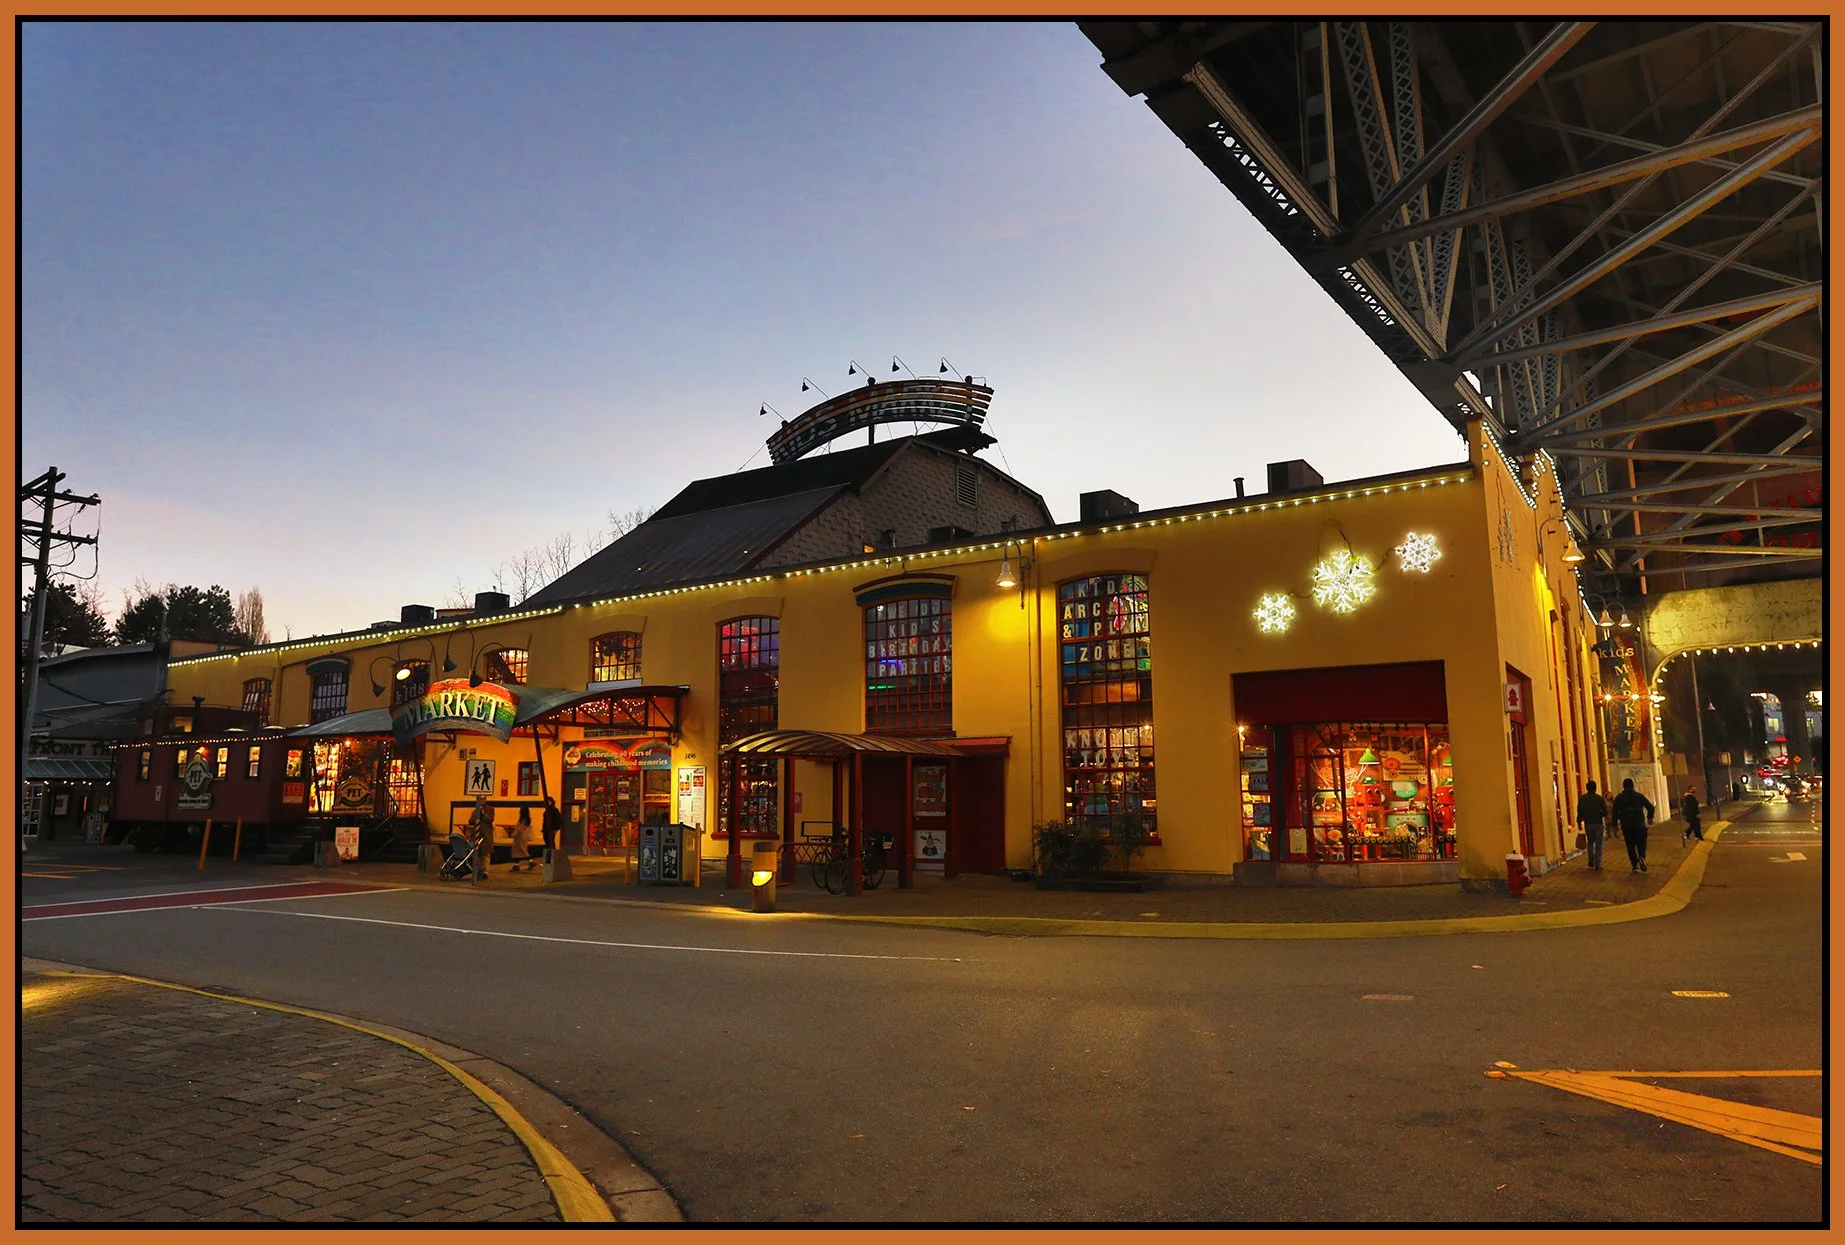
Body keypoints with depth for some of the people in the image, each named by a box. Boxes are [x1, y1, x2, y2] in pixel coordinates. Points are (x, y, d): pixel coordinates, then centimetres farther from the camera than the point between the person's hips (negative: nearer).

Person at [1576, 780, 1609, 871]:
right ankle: (1598, 865, 1)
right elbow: (1605, 813, -11)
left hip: (1588, 824, 1)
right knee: (1598, 845, 4)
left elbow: (1580, 812, -3)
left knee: (1590, 843, 20)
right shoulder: (1600, 798, -6)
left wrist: (1579, 823, 7)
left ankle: (1591, 863, 14)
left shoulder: (1582, 799, -2)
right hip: (1598, 824, -1)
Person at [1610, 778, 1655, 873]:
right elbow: (1650, 807, 1)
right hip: (1640, 825, 0)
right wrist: (1649, 817, 19)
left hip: (1626, 827, 0)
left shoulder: (1619, 798, 1)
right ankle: (1642, 857, -21)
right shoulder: (1639, 796, 3)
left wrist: (1615, 824, 3)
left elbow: (1615, 812, -4)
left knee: (1631, 847, 8)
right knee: (1641, 844, 8)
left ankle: (1635, 866, 5)